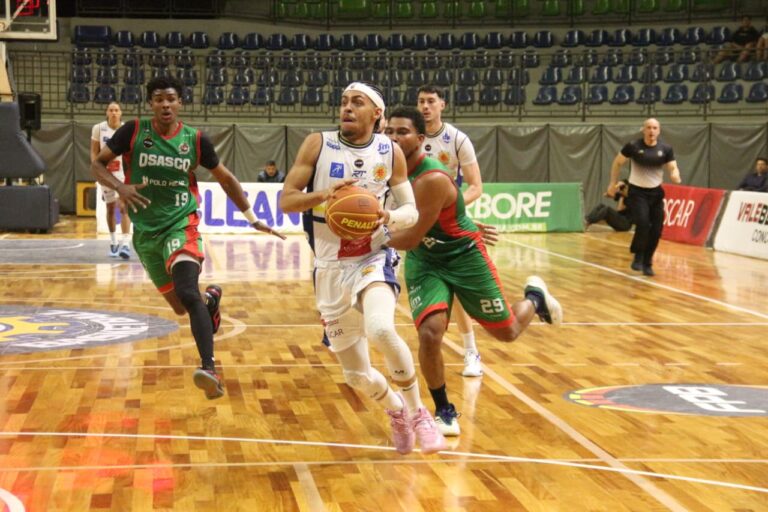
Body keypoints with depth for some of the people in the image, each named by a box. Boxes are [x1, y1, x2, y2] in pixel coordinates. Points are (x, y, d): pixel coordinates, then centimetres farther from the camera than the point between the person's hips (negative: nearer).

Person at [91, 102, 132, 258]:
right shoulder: (98, 128, -2)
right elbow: (94, 152, 2)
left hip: (123, 171, -1)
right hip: (105, 172, 1)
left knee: (124, 206, -13)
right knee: (110, 207, 10)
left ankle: (125, 243, -17)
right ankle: (113, 241, 25)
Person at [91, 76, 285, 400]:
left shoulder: (195, 140, -3)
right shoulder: (133, 132, -5)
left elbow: (225, 178, 10)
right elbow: (97, 164, -1)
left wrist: (252, 218, 10)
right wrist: (121, 187, -23)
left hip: (181, 224, -2)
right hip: (146, 231, 3)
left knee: (188, 293, -28)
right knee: (179, 306, 12)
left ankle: (209, 369, -38)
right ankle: (211, 300, 48)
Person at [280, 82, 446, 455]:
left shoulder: (390, 152, 0)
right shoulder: (318, 144, -2)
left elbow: (412, 211, 5)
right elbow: (286, 200, -4)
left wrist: (389, 217, -19)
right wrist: (324, 194, -24)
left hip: (373, 260, -1)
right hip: (330, 270, 2)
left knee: (380, 330, -34)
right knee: (356, 375, 5)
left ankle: (417, 413, -11)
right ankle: (395, 411, 39)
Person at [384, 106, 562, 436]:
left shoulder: (433, 179, -32)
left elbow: (411, 239, -29)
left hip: (464, 257, -5)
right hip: (424, 262, 5)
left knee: (507, 332, 10)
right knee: (430, 333, -18)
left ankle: (534, 297, 45)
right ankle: (445, 412, 3)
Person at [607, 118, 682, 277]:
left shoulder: (666, 149, -5)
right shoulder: (633, 146, -12)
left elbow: (673, 168, -3)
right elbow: (617, 163, 2)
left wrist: (675, 175, -27)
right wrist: (613, 183, 3)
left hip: (656, 192, 3)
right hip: (637, 192, -3)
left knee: (656, 230, 1)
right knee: (643, 224, -22)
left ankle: (647, 263, 19)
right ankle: (638, 256, 1)